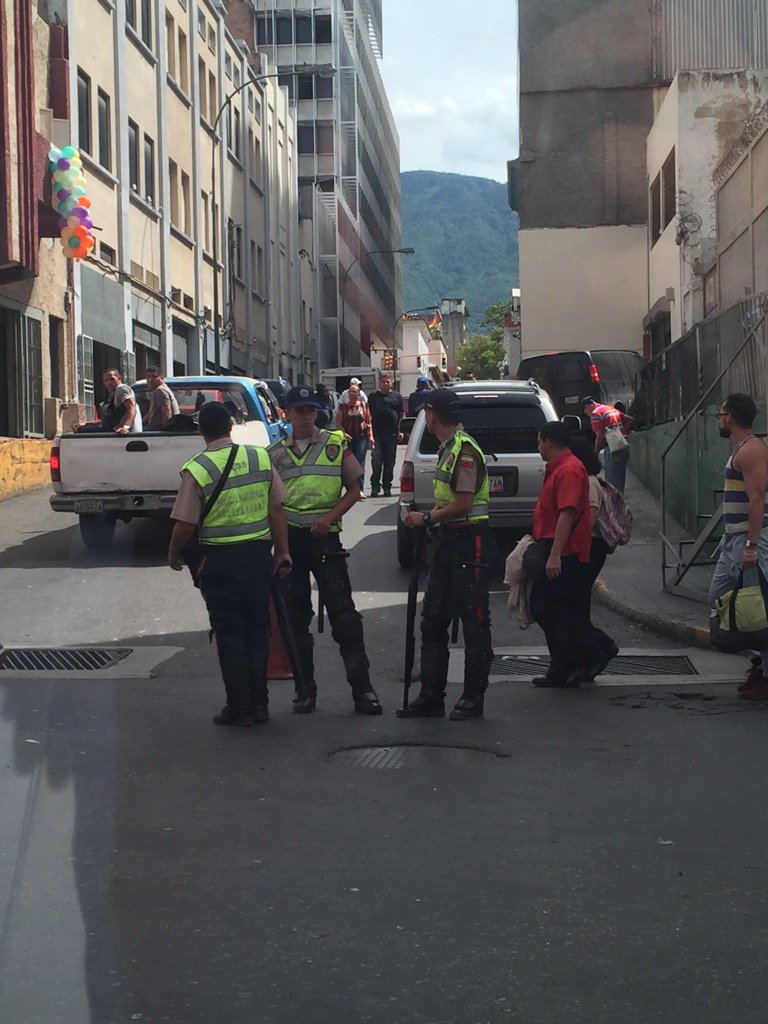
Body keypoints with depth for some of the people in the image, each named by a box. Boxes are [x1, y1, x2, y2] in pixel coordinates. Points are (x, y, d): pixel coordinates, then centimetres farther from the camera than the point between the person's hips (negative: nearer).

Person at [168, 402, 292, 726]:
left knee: (230, 634, 5)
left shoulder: (196, 470, -11)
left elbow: (184, 525, -11)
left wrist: (173, 556, 7)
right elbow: (277, 509, 2)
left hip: (220, 558, -4)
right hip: (259, 553, 4)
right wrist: (282, 552, 10)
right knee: (257, 629, 13)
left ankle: (239, 708, 9)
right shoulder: (260, 457, 0)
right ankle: (259, 704, 19)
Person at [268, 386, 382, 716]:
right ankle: (305, 688, 16)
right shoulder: (275, 452, 11)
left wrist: (329, 516, -8)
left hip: (324, 536, -2)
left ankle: (361, 687, -2)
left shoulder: (336, 444, 6)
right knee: (295, 616, 6)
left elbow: (354, 488, 6)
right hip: (287, 537, 2)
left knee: (343, 611, -6)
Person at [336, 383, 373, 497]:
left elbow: (369, 422, 12)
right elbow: (338, 422, 4)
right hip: (348, 438, 1)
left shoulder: (364, 406, 10)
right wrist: (343, 433, -11)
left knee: (360, 462, -10)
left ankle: (360, 489, -13)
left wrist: (370, 436, 2)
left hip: (361, 437, -1)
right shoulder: (343, 406, 9)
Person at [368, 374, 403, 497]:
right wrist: (369, 431, 3)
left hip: (392, 434, 1)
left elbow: (401, 415, 11)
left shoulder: (397, 397, 10)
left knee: (389, 462, 4)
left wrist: (400, 431, 2)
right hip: (377, 434, -1)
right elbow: (369, 414, 12)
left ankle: (387, 487, 12)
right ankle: (375, 487, -5)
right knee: (376, 460, -9)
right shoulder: (373, 397, 11)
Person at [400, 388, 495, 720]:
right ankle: (431, 696, 15)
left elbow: (463, 503, -20)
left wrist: (427, 518, -10)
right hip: (450, 540, 10)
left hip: (471, 542, -10)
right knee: (433, 618, 10)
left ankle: (473, 698, 6)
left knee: (474, 620, -1)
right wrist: (428, 519, 9)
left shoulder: (464, 449, -15)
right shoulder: (447, 448, 16)